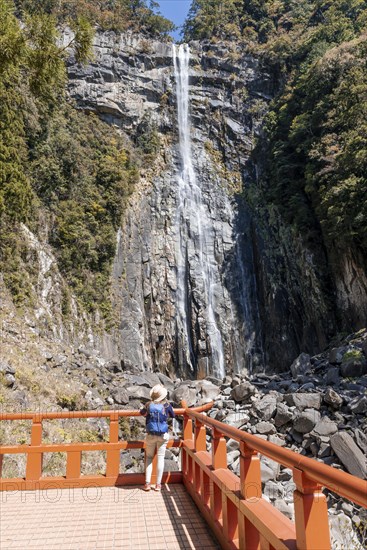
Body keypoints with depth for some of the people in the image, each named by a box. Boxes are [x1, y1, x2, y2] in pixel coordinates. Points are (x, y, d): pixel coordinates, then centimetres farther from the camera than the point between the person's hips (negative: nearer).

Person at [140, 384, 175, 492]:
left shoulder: (149, 405, -3)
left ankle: (147, 483, 10)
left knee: (149, 458, 13)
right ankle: (158, 484, 10)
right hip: (163, 435, -1)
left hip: (151, 435, 1)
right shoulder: (166, 405, -5)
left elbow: (142, 412, 16)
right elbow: (173, 415, 12)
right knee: (160, 458, 7)